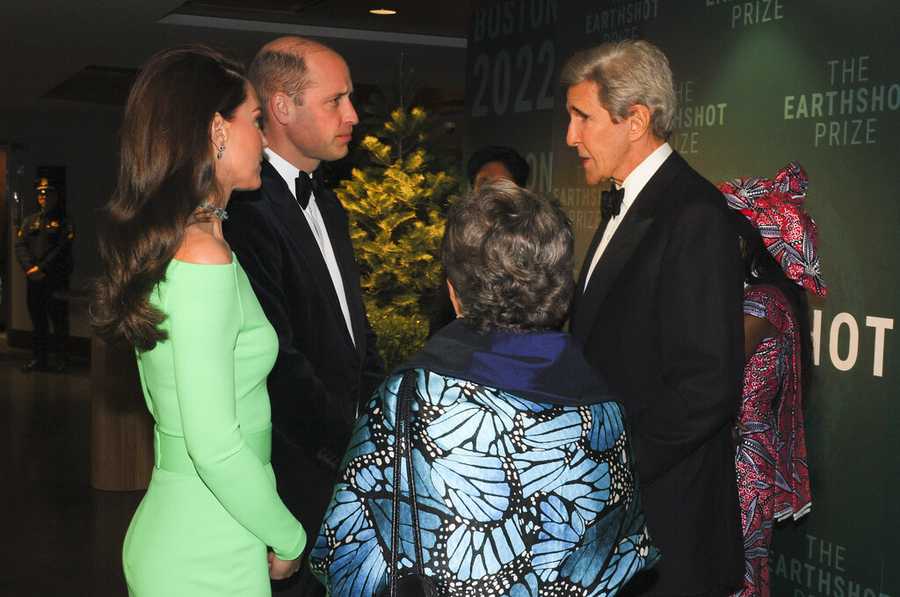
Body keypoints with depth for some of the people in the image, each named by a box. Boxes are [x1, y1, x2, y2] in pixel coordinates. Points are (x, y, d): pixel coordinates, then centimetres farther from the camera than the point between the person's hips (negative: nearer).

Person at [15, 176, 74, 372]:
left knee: (59, 320, -2)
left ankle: (62, 360, 5)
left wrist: (41, 268, -14)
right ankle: (39, 359, 17)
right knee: (38, 321, 10)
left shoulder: (63, 222, -1)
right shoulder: (30, 221, 15)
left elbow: (62, 250, -10)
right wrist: (30, 269, -9)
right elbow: (20, 246, 6)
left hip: (56, 280, -5)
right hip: (33, 281, 5)